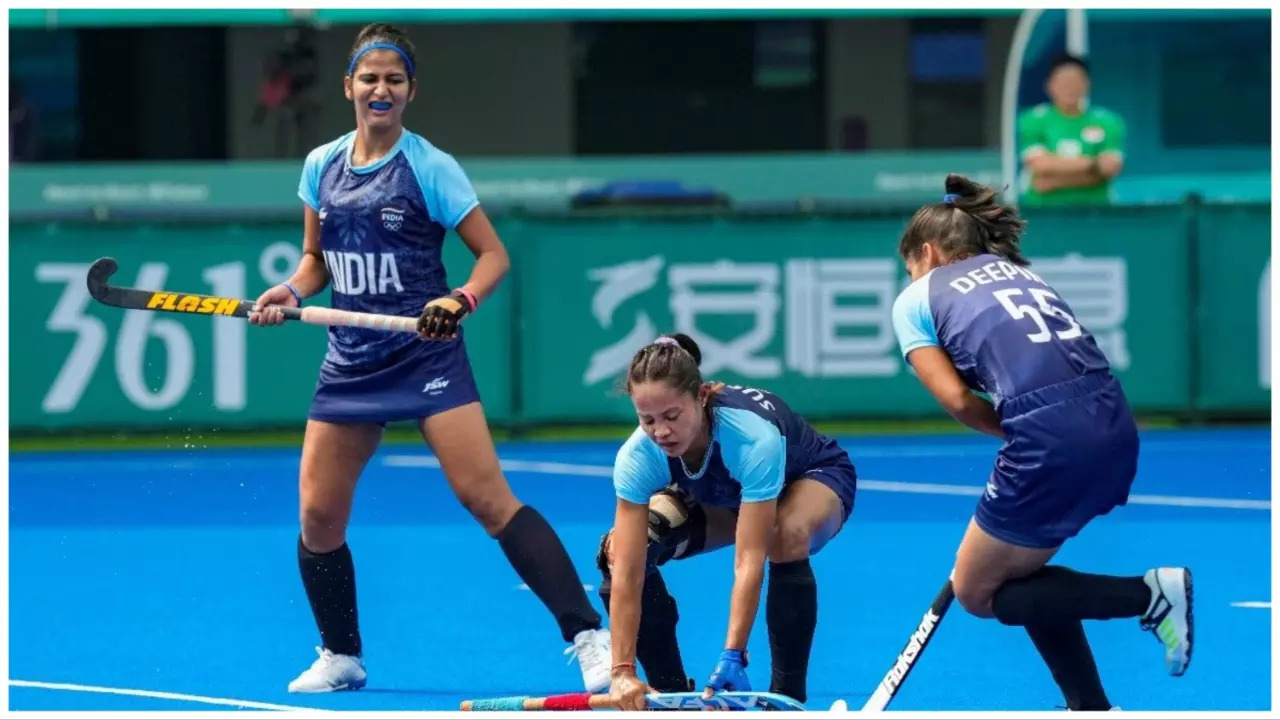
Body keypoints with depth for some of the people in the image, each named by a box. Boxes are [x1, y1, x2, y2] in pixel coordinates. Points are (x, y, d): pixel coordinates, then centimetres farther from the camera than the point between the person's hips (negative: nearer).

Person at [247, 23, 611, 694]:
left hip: (427, 355, -5)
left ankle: (590, 638, -16)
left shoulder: (430, 167, -6)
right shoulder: (321, 166, 7)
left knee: (486, 497, -16)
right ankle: (340, 657, 21)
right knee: (318, 515, 0)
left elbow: (493, 254, -4)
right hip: (350, 359, 5)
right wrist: (289, 292, -2)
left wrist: (460, 301, -23)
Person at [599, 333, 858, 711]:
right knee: (619, 551, -20)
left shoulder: (754, 436, -43)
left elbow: (749, 562, -45)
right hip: (718, 498, 4)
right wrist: (623, 672, -42)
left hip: (815, 478, -4)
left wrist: (732, 658, -51)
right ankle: (673, 694, -2)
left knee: (785, 537, -39)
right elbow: (626, 574, -35)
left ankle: (787, 702, -23)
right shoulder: (638, 455, -32)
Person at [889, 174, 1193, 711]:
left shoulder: (914, 300, 13)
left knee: (976, 592, 11)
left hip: (1050, 440, -7)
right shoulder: (1015, 269, 28)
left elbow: (957, 399, 1)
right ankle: (1090, 707, 23)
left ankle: (1147, 595, -3)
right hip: (1116, 427, 7)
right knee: (1018, 571, 26)